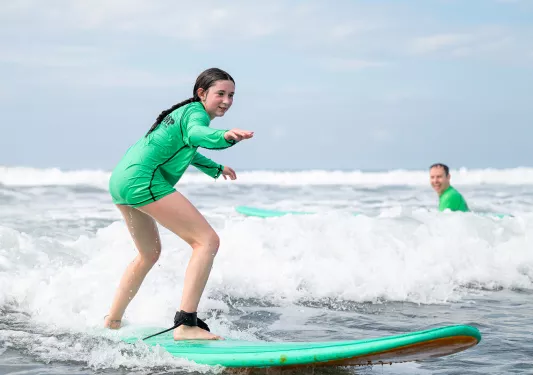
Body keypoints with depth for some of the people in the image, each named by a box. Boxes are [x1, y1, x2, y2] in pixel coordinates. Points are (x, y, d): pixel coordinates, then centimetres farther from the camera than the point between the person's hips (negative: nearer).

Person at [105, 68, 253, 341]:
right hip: (143, 180, -11)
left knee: (150, 254, 30)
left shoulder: (185, 111, 24)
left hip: (121, 179, 11)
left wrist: (215, 168, 58)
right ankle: (186, 324, -24)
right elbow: (196, 134, -32)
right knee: (207, 241, -14)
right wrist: (225, 136, -52)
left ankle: (112, 322, 38)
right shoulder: (196, 112, -6)